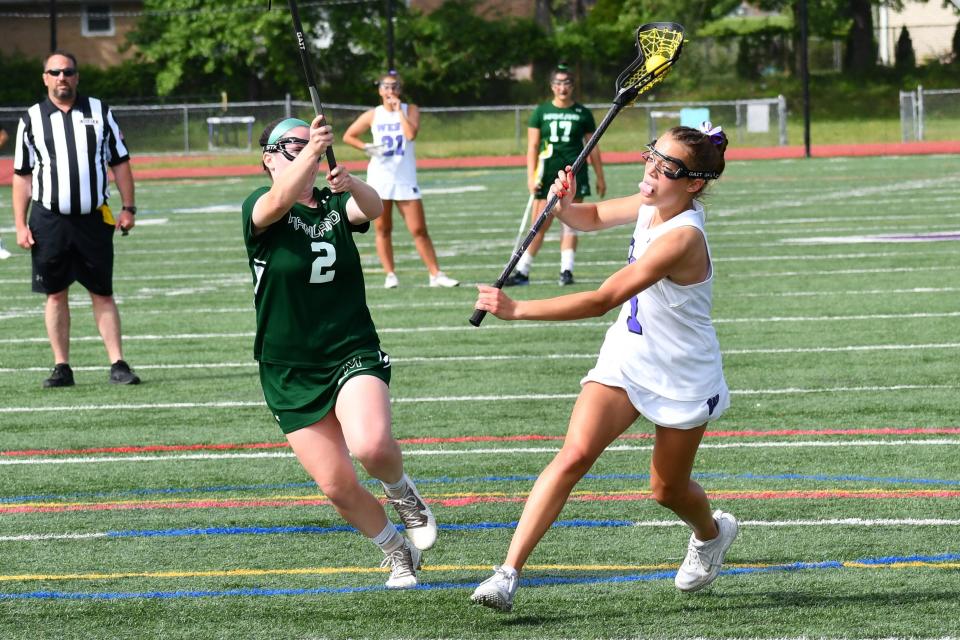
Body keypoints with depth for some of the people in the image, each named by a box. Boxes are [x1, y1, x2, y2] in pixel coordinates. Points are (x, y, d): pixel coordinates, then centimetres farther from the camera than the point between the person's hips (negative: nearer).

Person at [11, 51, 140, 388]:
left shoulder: (99, 112, 6)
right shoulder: (32, 119, 5)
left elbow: (120, 162, 10)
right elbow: (21, 175, 7)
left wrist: (128, 208, 2)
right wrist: (20, 225, 1)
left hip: (93, 219, 0)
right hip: (49, 220, 0)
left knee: (103, 294, 1)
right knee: (55, 294, 3)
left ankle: (117, 364, 1)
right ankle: (61, 367, 8)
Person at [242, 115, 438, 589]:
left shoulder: (337, 204, 5)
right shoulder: (257, 209, -4)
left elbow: (372, 208, -17)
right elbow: (278, 201, -28)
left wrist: (352, 185, -40)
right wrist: (312, 151, -45)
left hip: (353, 352, 1)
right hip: (289, 375, -1)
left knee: (371, 447, -29)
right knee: (337, 486, -2)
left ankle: (402, 492, 5)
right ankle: (397, 554, 23)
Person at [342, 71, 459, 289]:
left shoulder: (410, 110, 2)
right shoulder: (372, 116, 5)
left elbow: (411, 134, -16)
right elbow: (348, 136, 14)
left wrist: (399, 110, -11)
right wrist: (366, 147, -2)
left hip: (405, 180, -1)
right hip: (379, 179, 1)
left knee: (419, 230, -5)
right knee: (383, 230, 2)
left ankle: (436, 274, -1)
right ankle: (390, 275, 9)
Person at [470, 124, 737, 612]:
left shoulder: (681, 238, -31)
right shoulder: (650, 205, -6)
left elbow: (601, 300, -34)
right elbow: (592, 218, 15)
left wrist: (517, 310, -35)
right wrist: (564, 204, -11)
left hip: (682, 378, -6)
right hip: (627, 357, 6)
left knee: (666, 490, 13)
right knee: (574, 455, -15)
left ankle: (711, 533, 50)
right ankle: (508, 572, -22)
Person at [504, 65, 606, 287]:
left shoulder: (583, 113, 6)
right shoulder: (541, 112, 5)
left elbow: (593, 147, 11)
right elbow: (532, 146, 4)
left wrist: (600, 178, 10)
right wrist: (531, 176, -5)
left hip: (575, 173, 0)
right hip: (548, 174, 0)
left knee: (570, 225, 0)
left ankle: (566, 271, 5)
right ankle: (522, 271, 5)